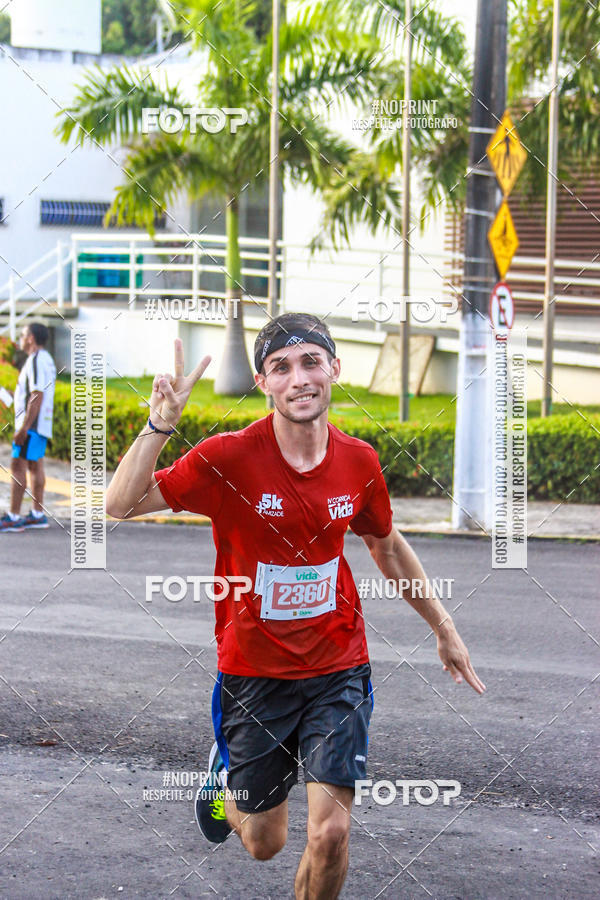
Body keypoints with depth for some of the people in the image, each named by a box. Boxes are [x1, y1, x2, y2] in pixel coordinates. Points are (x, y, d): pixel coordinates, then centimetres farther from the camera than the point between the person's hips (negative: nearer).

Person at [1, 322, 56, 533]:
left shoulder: (37, 361, -16)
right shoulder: (46, 360, 15)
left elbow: (37, 397, -22)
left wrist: (23, 428, -23)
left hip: (31, 425, -10)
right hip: (41, 425, 10)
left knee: (18, 467, -9)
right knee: (35, 467, 12)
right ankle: (38, 515, 14)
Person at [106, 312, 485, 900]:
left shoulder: (360, 463, -5)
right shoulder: (229, 458, -16)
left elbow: (387, 547, 14)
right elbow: (121, 505, -20)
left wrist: (444, 629, 21)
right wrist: (161, 423, -34)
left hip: (338, 669, 2)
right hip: (253, 671, -1)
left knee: (330, 833, -10)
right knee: (263, 844, 13)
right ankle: (226, 773, 49)